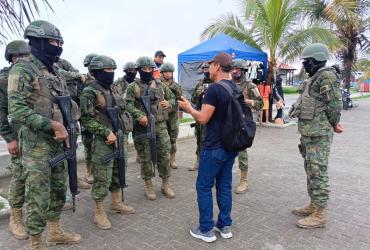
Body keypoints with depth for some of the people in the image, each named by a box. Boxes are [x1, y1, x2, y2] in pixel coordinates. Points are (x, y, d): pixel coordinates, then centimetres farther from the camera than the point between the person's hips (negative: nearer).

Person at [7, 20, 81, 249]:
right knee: (39, 197, 1)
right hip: (36, 146, -8)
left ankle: (55, 232, 34)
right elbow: (17, 111, -20)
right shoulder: (23, 70, -11)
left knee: (58, 191, 17)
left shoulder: (56, 73, 13)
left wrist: (65, 128, 4)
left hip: (58, 143, 8)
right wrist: (53, 125, -21)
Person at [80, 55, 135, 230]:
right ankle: (99, 212, 12)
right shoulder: (90, 92, -12)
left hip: (118, 138, 8)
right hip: (102, 142, -8)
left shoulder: (112, 90, 13)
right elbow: (87, 120, -17)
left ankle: (116, 203, 33)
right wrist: (107, 133, -21)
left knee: (117, 173, 17)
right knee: (102, 178, -1)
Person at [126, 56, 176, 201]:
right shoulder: (133, 87, 0)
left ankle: (166, 184, 20)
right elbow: (129, 105, -10)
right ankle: (149, 186, 20)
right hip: (143, 127, -3)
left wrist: (168, 103, -5)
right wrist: (139, 116, -26)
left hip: (161, 125, 3)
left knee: (164, 155, 5)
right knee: (146, 157, 6)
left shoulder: (161, 85, 12)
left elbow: (172, 98, 18)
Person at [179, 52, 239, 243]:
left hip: (215, 147, -8)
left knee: (204, 186, 4)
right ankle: (225, 226, 25)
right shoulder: (236, 88, 9)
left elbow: (203, 119, -18)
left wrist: (189, 108, -1)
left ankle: (206, 230, 13)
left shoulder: (214, 89, -18)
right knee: (224, 185, 15)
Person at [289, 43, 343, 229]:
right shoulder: (314, 78, 17)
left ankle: (319, 215, 5)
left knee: (318, 173, -5)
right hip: (308, 133, 10)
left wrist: (333, 125, -4)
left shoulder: (327, 76, -14)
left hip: (318, 135, -10)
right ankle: (314, 205, 29)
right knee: (311, 171, 16)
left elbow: (334, 105, -17)